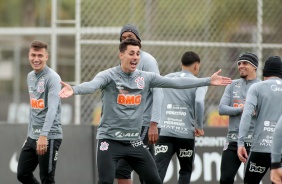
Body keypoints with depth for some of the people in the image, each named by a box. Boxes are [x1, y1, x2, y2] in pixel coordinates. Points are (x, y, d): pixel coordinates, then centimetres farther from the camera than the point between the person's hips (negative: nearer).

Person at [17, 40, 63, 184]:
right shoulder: (30, 76, 12)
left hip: (49, 138, -8)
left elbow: (52, 109, -24)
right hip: (33, 136, 8)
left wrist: (43, 135, -34)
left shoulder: (52, 78, -14)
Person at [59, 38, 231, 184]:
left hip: (134, 141, 5)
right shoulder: (109, 75, -8)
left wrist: (208, 81, 1)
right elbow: (92, 85, -27)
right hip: (110, 139, -5)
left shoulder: (146, 78, 6)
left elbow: (176, 82, 5)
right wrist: (74, 90, -50)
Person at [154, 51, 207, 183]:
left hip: (165, 132, 2)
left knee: (158, 172, -8)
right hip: (186, 134, -1)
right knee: (185, 171, 18)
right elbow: (199, 102, -16)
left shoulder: (166, 79, 13)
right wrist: (199, 126, -4)